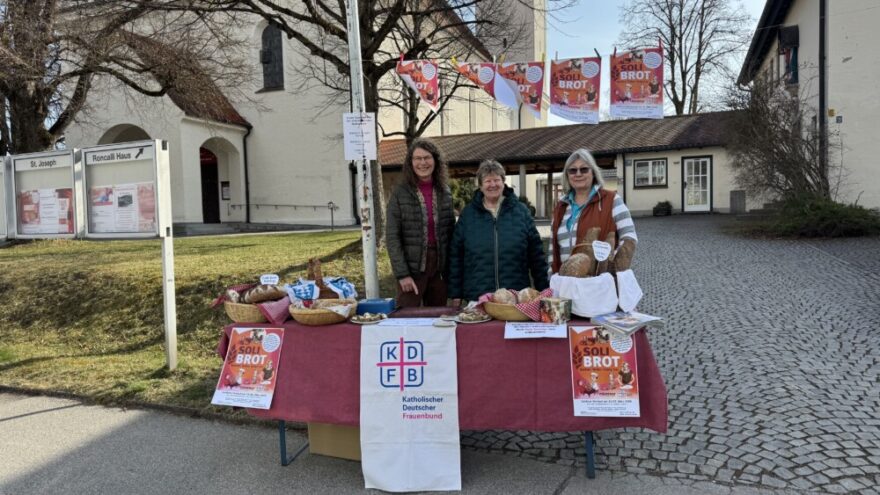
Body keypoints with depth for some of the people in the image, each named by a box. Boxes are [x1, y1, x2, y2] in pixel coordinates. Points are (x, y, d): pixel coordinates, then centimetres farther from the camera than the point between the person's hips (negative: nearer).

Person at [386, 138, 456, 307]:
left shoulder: (445, 192, 7)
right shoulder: (400, 193, -4)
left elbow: (450, 232, 12)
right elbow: (392, 237, -7)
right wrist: (402, 274, -13)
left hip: (440, 268, 3)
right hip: (411, 268, -3)